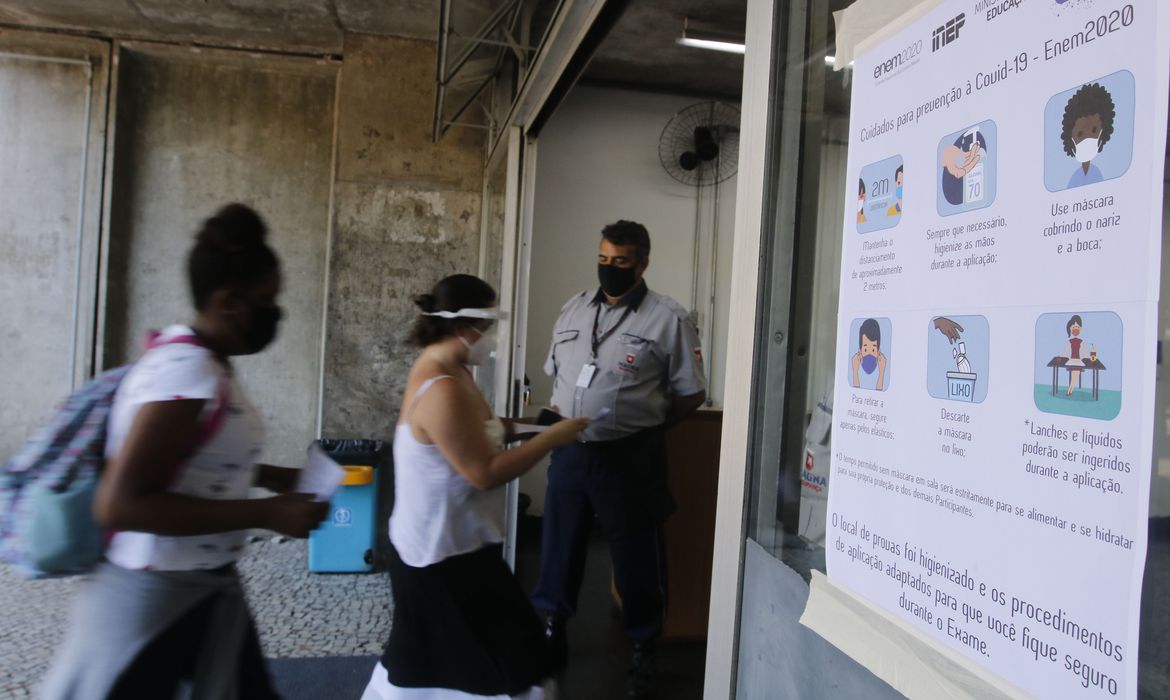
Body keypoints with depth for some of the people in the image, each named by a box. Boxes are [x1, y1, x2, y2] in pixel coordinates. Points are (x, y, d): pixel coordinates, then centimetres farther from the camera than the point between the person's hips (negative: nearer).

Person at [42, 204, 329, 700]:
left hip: (204, 588, 9)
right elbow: (119, 503, -27)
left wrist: (272, 477, 8)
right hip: (157, 600, -9)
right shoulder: (188, 374, -24)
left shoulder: (201, 362, 4)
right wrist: (268, 514, -26)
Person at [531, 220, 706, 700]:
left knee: (635, 556, 7)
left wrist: (645, 425, -3)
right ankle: (552, 632, 40)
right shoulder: (574, 310, 9)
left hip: (629, 457, -5)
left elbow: (691, 393, -5)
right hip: (570, 452, 5)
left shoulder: (668, 319, -8)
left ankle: (643, 652, 29)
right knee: (559, 544, 17)